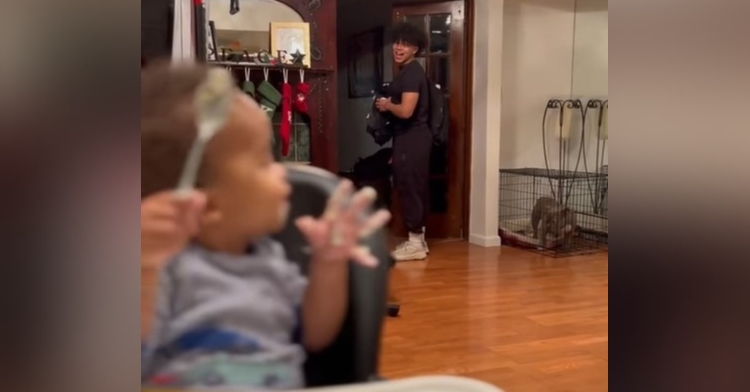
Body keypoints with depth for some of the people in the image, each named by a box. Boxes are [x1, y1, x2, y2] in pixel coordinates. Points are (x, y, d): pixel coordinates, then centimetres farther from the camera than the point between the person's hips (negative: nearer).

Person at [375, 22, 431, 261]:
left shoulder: (411, 73, -16)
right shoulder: (408, 71, 16)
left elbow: (406, 111, -25)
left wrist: (387, 105, -8)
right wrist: (389, 104, 12)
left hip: (412, 138, -11)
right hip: (411, 137, 11)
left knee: (409, 188, -6)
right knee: (414, 188, 13)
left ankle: (415, 244, 1)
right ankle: (417, 239, 20)